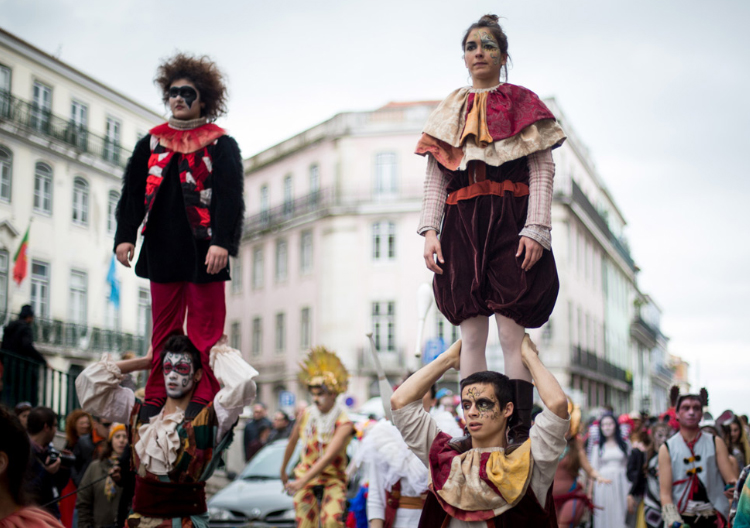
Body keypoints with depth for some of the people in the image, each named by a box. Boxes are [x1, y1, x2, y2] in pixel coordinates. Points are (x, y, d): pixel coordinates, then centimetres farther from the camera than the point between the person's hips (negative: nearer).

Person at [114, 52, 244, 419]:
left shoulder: (221, 145, 5)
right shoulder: (151, 143, 16)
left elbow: (230, 197, -4)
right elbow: (133, 192, 12)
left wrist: (222, 242, -16)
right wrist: (125, 235, -1)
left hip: (203, 249, -3)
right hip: (162, 248, 4)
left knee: (205, 329, -3)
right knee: (163, 328, 7)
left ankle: (203, 399, -1)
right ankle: (156, 398, 11)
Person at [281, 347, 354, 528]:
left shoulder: (344, 424, -14)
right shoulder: (306, 415, 0)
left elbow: (328, 457, -25)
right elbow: (292, 442, 17)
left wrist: (302, 481, -32)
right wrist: (283, 469, 30)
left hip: (333, 480, -3)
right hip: (305, 476, 3)